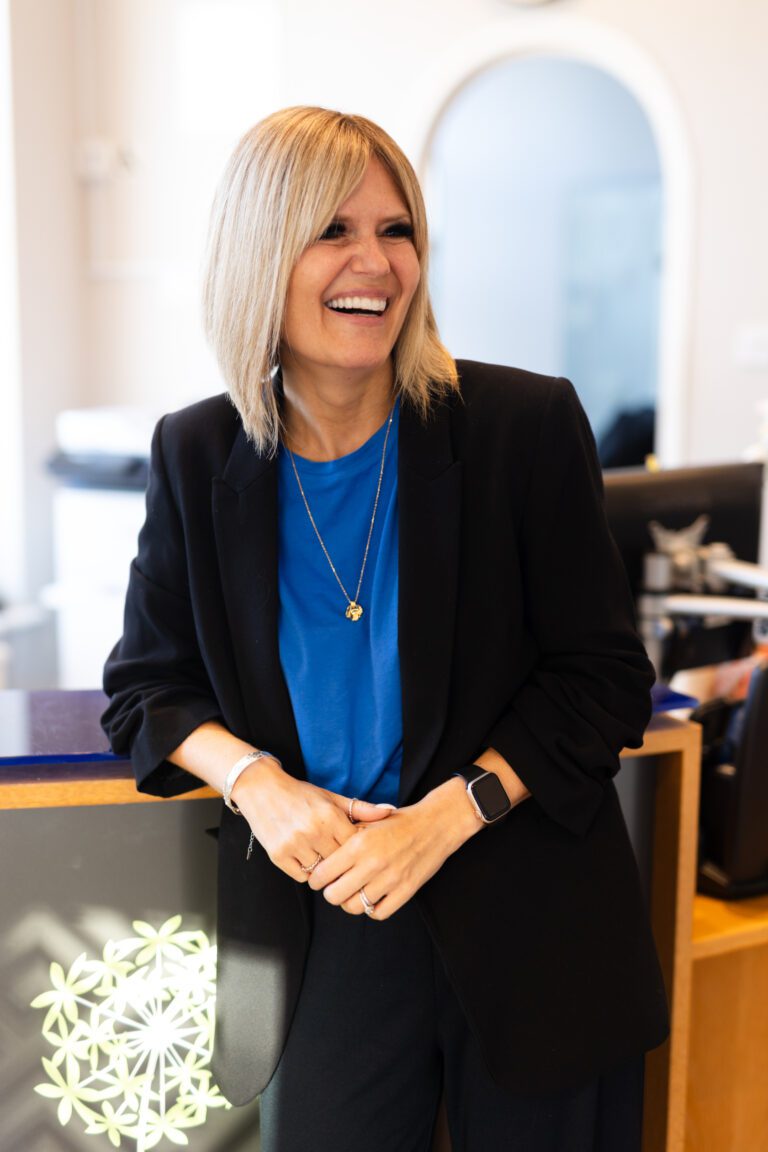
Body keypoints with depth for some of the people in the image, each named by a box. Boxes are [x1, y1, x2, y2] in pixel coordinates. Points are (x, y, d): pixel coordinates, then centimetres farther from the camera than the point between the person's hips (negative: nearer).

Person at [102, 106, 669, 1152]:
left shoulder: (527, 425, -9)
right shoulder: (198, 455, -2)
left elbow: (604, 679, -7)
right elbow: (148, 684, 6)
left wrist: (443, 816, -19)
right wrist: (255, 780, -14)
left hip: (526, 930, -1)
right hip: (323, 924, 2)